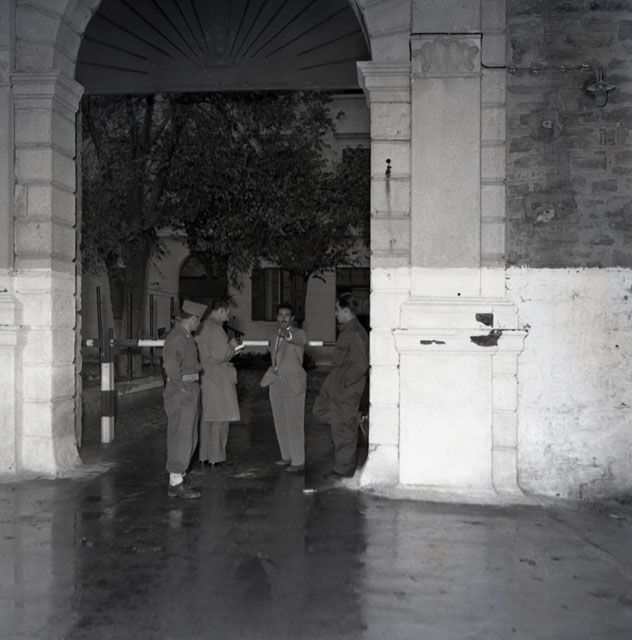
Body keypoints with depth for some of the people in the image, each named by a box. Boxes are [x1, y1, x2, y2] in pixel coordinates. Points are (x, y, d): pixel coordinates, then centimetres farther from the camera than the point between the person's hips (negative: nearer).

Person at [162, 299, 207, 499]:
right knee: (181, 438, -5)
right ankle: (175, 483, 2)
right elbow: (172, 368, -26)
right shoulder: (176, 338, -18)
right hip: (181, 393, -10)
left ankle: (180, 477, 26)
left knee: (189, 438, 16)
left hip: (190, 392, 10)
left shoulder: (186, 336, 14)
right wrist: (183, 389, -19)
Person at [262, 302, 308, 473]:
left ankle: (298, 461, 3)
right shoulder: (274, 336, 13)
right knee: (280, 422, 12)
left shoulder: (298, 333, -9)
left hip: (293, 383, -7)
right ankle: (287, 457, 24)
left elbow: (302, 340, -35)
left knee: (294, 422, -5)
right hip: (276, 383, 7)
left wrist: (288, 336, -54)